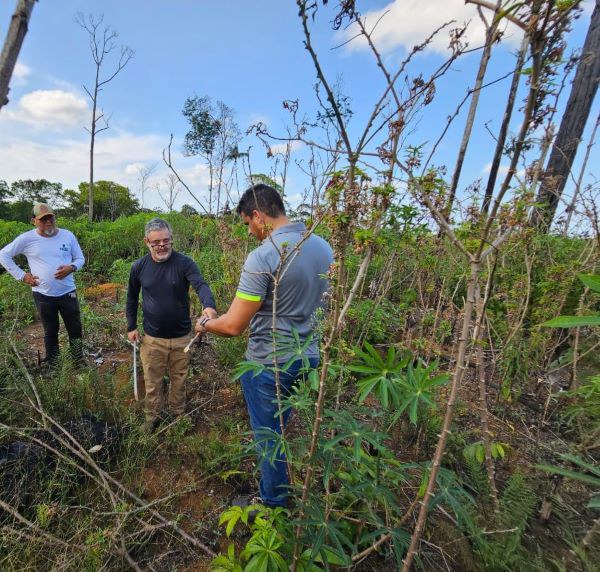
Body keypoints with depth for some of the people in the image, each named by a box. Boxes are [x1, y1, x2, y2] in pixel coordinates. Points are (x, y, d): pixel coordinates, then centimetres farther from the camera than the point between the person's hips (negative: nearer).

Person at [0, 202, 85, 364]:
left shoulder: (68, 235, -2)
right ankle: (52, 366, 28)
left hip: (68, 293, 1)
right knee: (50, 331, 13)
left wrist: (71, 267, -16)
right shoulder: (27, 238, -5)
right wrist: (21, 275, -2)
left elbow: (80, 258, 6)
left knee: (75, 329, 8)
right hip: (43, 295, -1)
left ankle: (79, 362, 25)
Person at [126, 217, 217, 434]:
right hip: (152, 338, 1)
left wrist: (209, 305, -50)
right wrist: (131, 326, 7)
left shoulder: (184, 262, -13)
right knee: (152, 381, 16)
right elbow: (132, 298, 10)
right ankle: (153, 416, 40)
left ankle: (178, 413, 42)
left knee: (179, 379, 18)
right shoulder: (139, 267, -4)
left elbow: (200, 285, -30)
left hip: (181, 337, -1)